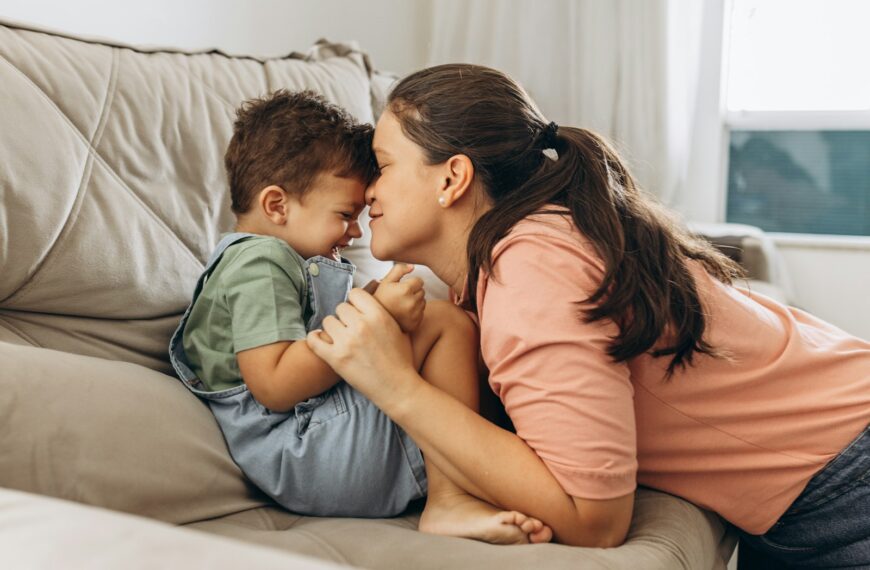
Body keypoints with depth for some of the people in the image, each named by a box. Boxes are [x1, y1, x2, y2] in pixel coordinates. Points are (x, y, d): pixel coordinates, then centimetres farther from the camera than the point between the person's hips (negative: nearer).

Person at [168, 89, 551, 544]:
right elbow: (275, 386, -24)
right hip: (304, 457, -11)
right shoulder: (260, 264, -11)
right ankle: (450, 499, -17)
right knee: (447, 324, -13)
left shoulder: (277, 260, 24)